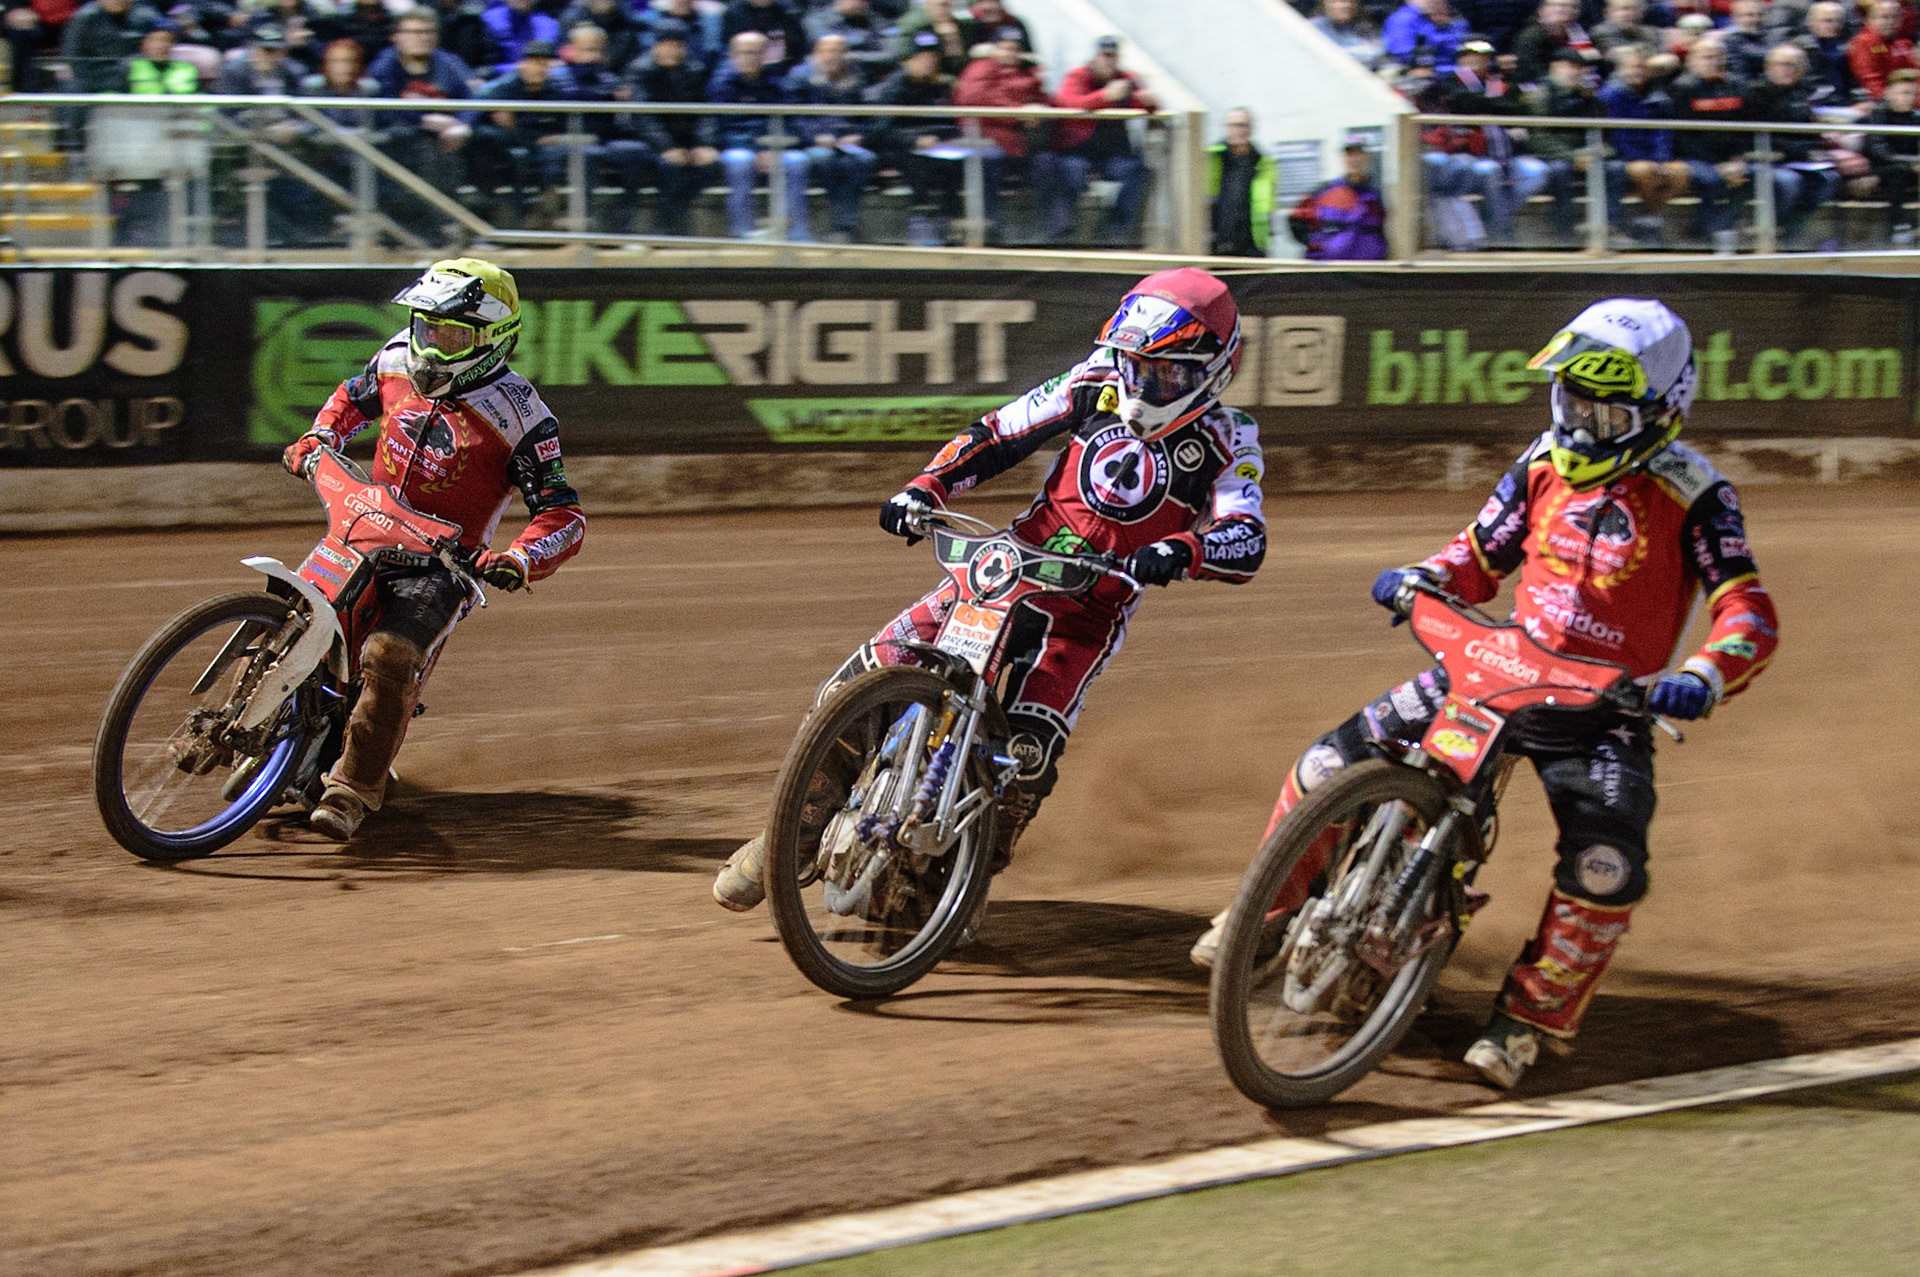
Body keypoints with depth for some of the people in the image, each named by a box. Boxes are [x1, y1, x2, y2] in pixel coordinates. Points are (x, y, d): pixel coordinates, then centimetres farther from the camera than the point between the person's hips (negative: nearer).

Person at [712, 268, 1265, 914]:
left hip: (1090, 613, -3)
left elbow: (1246, 543, -21)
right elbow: (999, 432, 8)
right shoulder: (1097, 386, 2)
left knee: (1029, 750, -26)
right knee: (859, 685, -9)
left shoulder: (1226, 438, -7)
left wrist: (1178, 552, -42)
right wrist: (925, 488, -8)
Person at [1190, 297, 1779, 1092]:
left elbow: (1750, 615, -20)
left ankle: (1529, 1019, -8)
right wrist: (1421, 578, -8)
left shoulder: (1693, 496, -13)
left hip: (1607, 706, -4)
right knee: (1334, 762, -4)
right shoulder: (1547, 462, 3)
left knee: (1607, 863, -28)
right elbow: (1481, 556, 14)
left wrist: (1703, 678, -41)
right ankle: (1268, 910, 18)